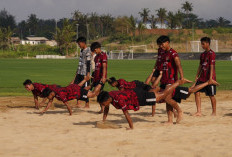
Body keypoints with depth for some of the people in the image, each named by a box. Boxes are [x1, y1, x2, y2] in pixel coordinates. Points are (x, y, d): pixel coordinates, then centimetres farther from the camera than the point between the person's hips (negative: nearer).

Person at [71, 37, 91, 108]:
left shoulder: (88, 51, -12)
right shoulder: (81, 51, 16)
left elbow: (88, 63, -16)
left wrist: (88, 74, -20)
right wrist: (77, 72, 22)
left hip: (85, 73, -9)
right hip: (80, 72, 9)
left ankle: (87, 104, 3)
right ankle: (78, 103, 9)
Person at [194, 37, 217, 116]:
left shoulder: (211, 54, -11)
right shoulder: (202, 54, 13)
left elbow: (211, 66, -15)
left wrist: (210, 78, -20)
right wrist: (197, 76, 14)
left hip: (209, 78, -7)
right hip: (202, 77, 8)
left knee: (211, 95, 2)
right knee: (197, 92, -4)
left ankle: (214, 112, 16)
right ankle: (199, 112, -4)